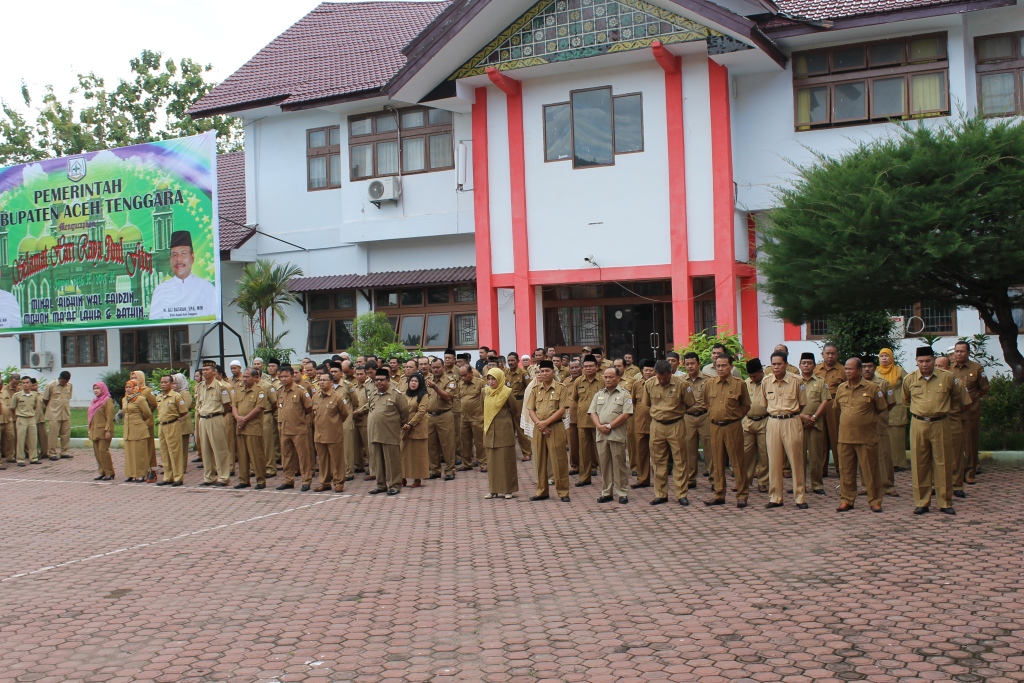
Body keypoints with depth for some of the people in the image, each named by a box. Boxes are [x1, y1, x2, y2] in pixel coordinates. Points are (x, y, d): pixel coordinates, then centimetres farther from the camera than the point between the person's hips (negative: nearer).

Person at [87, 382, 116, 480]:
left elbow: (110, 417, -12)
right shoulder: (94, 401, 19)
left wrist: (108, 430, -18)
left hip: (103, 431, -8)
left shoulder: (108, 401, -6)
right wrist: (90, 430, 17)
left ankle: (109, 473, -5)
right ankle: (102, 472, 11)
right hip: (95, 432, 8)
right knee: (97, 452, 6)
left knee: (103, 451, -11)